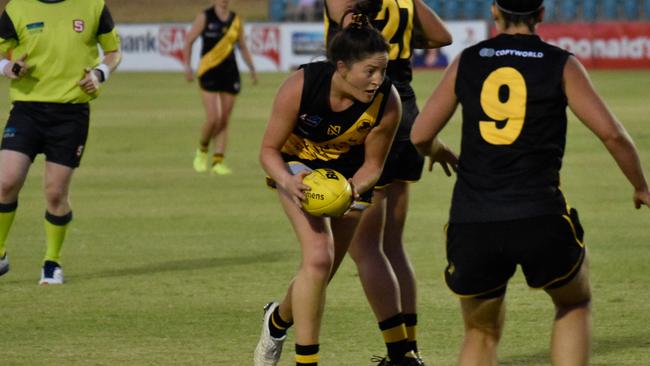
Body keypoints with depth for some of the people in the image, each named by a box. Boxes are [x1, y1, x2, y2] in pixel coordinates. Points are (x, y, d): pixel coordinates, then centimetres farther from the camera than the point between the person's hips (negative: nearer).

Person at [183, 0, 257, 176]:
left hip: (230, 73, 4)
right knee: (213, 118, -12)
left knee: (224, 121, 1)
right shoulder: (204, 17, -3)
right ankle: (202, 150, 15)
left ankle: (217, 162, 4)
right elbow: (188, 41, -2)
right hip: (209, 73, -4)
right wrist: (188, 66, -12)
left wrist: (252, 69, 8)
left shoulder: (236, 20, 9)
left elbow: (243, 47, 17)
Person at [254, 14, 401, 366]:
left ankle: (278, 321, 44)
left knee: (320, 274, 10)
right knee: (318, 258, -24)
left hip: (350, 175, 3)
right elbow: (269, 149, -20)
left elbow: (373, 164, -11)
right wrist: (287, 182, -40)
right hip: (299, 165, -3)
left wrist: (351, 191, -31)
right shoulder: (300, 86, -33)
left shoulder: (387, 102, -28)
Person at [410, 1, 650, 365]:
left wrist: (436, 150, 38)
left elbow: (420, 135, 14)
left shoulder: (467, 62, 10)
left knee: (481, 333, 21)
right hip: (540, 219, -2)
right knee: (575, 304, 25)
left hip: (471, 223, 2)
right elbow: (611, 133, -2)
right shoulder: (561, 65, 4)